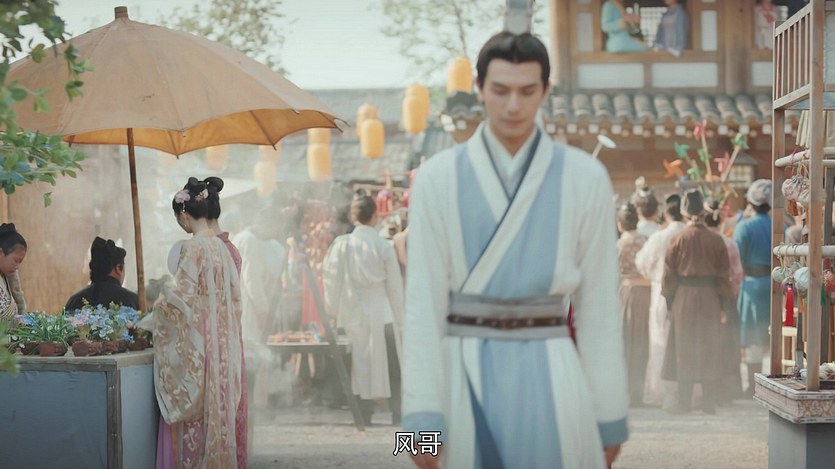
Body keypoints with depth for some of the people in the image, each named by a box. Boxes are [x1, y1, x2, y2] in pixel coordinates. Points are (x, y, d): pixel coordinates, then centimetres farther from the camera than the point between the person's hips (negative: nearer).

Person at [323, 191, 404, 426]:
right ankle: (397, 414, 5)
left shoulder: (341, 244, -6)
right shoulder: (384, 246, -7)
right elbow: (395, 286, -2)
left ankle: (364, 415, 10)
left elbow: (332, 281, -1)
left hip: (353, 315, 2)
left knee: (360, 365, 9)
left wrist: (334, 310, 12)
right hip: (382, 316, -1)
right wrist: (400, 319, 7)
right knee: (390, 367, 6)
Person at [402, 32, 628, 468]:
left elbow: (599, 302, 3)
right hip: (464, 376, 0)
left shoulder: (585, 177, 1)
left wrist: (610, 417, 3)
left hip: (549, 376, 0)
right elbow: (423, 300, -2)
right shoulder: (438, 178, 1)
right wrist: (421, 416, -7)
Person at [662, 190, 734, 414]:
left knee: (684, 349, 6)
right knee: (709, 349, 8)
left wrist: (669, 301, 5)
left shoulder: (678, 239, -7)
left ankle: (684, 402, 6)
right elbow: (724, 275, 0)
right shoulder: (716, 240, -3)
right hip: (710, 297, 1)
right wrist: (726, 305, 6)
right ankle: (710, 401, 9)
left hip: (684, 297, -1)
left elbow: (669, 274, -3)